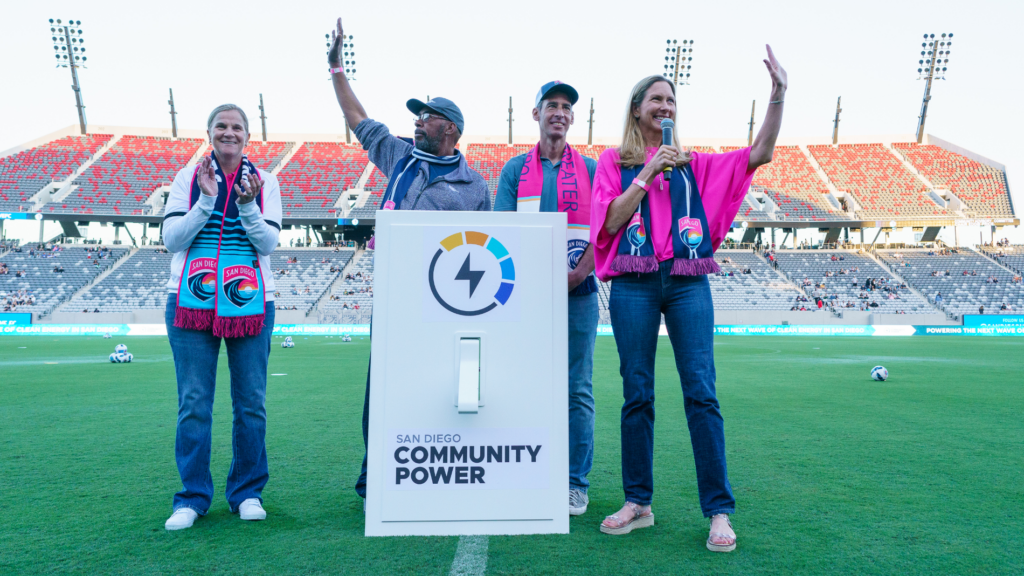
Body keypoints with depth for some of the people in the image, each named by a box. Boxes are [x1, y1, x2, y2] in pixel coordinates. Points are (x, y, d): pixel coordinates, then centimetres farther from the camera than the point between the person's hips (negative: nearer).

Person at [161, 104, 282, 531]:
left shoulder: (264, 182, 8)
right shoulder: (188, 177, 8)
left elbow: (268, 244, 0)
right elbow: (171, 239, 0)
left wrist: (247, 206, -14)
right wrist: (207, 200, -9)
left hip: (250, 302, 1)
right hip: (192, 300, 0)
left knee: (251, 401, 3)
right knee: (193, 403, 0)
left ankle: (247, 491, 16)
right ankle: (192, 496, 12)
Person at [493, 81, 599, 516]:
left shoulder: (591, 168, 11)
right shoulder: (516, 169, 11)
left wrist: (577, 275, -11)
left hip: (578, 292, 0)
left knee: (578, 391, 1)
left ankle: (575, 484, 10)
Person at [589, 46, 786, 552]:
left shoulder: (694, 164, 18)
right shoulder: (615, 161, 13)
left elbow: (760, 153, 10)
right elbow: (610, 221, 0)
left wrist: (778, 93, 2)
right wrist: (648, 172, -5)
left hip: (688, 283, 1)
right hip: (634, 285, -1)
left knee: (701, 392, -6)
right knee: (637, 394, 2)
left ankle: (719, 511, 1)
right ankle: (638, 503, 13)